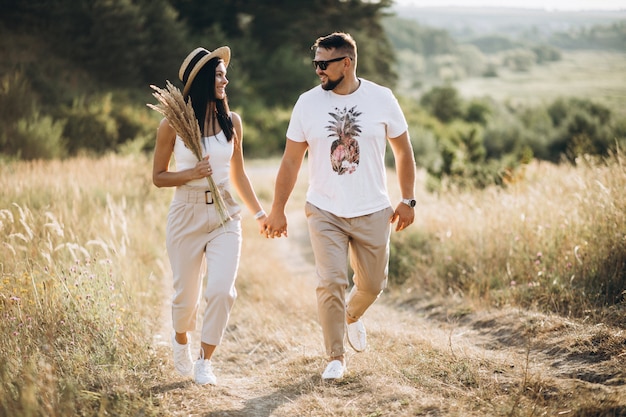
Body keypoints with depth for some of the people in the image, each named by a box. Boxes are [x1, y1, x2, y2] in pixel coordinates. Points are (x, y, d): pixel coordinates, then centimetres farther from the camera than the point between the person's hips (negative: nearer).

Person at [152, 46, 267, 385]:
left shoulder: (232, 122, 3)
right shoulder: (172, 125, -6)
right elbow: (158, 177, 1)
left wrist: (259, 213, 15)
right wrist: (191, 173, -17)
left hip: (225, 215, 2)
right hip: (186, 215, -2)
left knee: (221, 290, -13)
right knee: (186, 294, 8)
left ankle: (205, 361, 5)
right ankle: (181, 341, 41)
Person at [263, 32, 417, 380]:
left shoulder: (381, 99, -4)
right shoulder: (308, 103, -4)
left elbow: (404, 152, 6)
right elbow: (291, 161, 1)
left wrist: (408, 201, 5)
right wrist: (278, 210, 0)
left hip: (373, 212, 1)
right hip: (325, 212, -1)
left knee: (372, 284, 11)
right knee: (331, 284, -10)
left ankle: (352, 316, 46)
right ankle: (336, 358, 7)